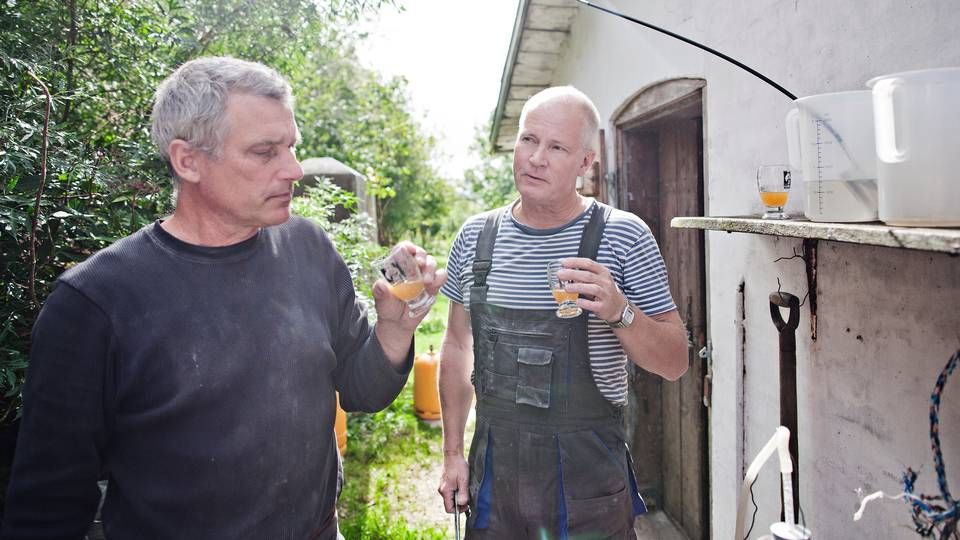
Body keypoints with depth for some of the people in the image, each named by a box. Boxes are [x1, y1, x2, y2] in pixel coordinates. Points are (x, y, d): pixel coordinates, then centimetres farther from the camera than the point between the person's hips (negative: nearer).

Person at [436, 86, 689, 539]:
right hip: (494, 462, 3)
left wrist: (620, 312, -25)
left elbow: (674, 364, -6)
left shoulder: (624, 237, -9)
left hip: (589, 469, -2)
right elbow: (457, 345, 9)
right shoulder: (475, 236, 0)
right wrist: (452, 453, 8)